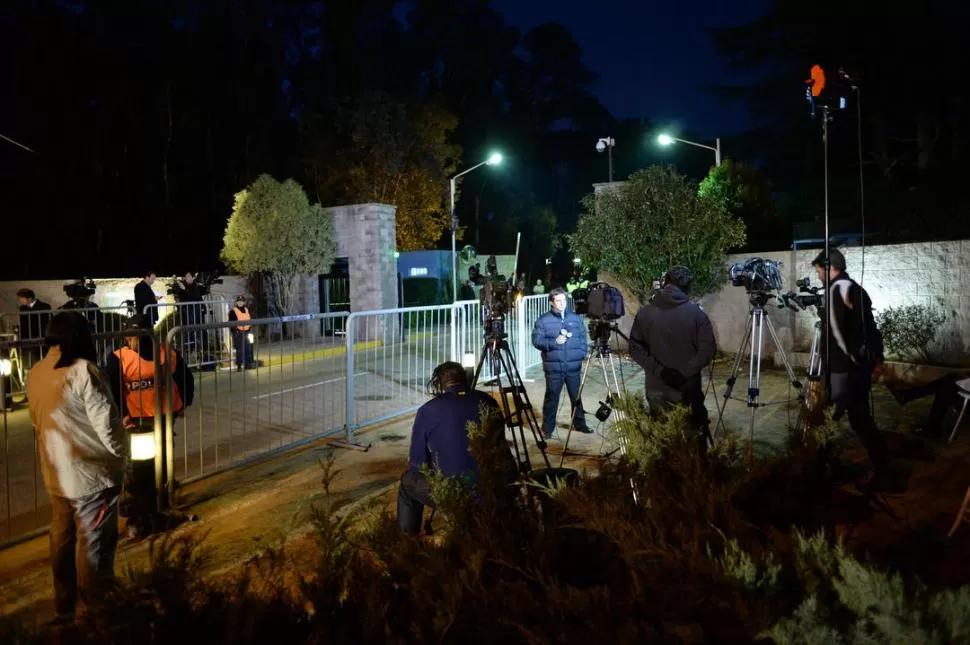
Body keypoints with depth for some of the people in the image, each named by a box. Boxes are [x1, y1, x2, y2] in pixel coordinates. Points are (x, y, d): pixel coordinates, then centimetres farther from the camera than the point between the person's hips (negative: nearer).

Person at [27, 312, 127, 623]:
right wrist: (121, 454, -3)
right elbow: (106, 423, -19)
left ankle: (65, 605, 34)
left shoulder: (35, 373, 3)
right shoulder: (82, 370, -20)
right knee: (94, 546, 6)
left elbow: (38, 421, 14)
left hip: (56, 475, 7)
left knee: (62, 541, 19)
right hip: (92, 474, -7)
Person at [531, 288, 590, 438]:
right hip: (553, 367, -3)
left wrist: (582, 354, 2)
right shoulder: (543, 320, -1)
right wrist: (554, 342, -18)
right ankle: (548, 428, 11)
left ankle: (579, 423, 27)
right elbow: (536, 340, -5)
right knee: (551, 397, 1)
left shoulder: (576, 318, 10)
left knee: (576, 396, 11)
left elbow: (583, 338, 14)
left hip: (573, 366, 3)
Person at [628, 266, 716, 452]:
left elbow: (635, 349, -6)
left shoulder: (644, 312, -4)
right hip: (689, 389, -2)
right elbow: (708, 350, -12)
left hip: (656, 389, 2)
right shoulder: (696, 312, -9)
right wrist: (686, 373, -9)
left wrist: (659, 370, -8)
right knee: (694, 438, 11)